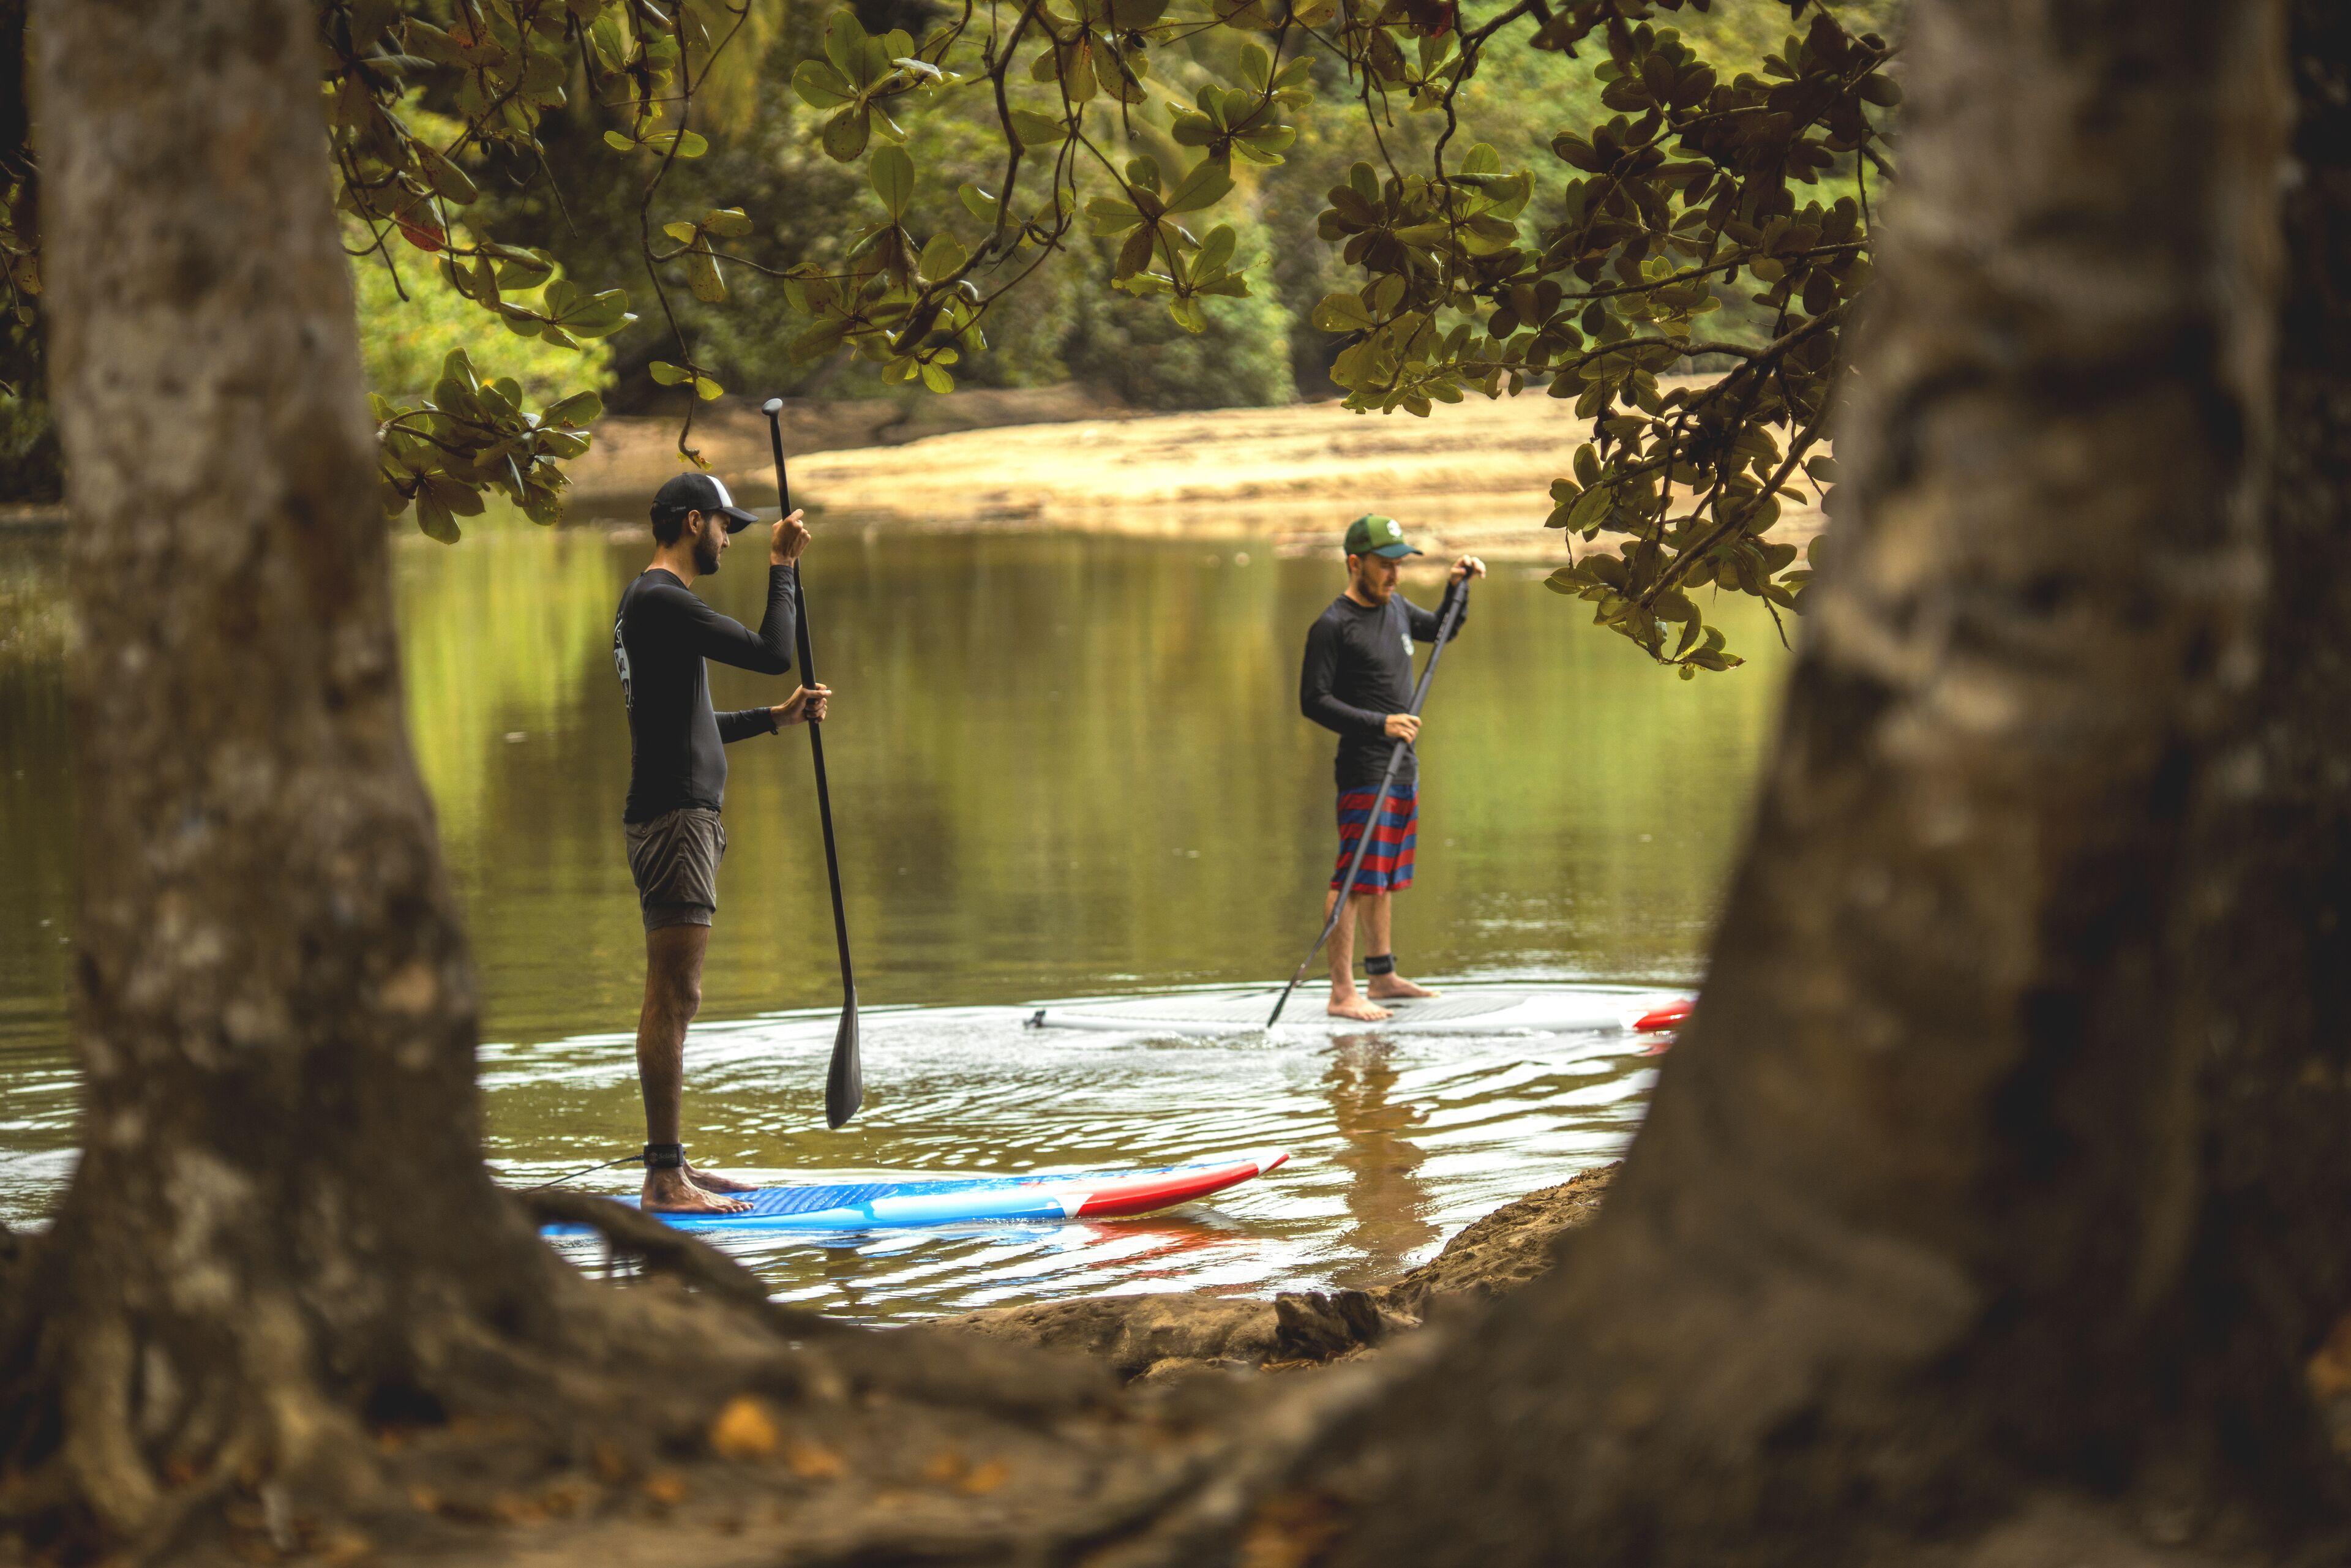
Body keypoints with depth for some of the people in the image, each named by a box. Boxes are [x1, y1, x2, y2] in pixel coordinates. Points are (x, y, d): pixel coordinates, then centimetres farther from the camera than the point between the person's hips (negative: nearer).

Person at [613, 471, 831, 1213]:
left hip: (678, 816, 11)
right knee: (673, 998, -11)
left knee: (672, 999, 13)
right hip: (674, 817, -11)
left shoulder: (651, 602, 20)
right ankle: (664, 1178, -12)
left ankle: (670, 1166, 17)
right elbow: (772, 653, -19)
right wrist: (782, 567, -8)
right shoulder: (661, 601, -14)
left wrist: (776, 717, 22)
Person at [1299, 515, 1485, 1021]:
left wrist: (1456, 588, 15)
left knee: (1384, 878, 15)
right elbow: (1314, 701, -16)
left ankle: (1382, 976, 24)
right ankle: (1342, 993, -15)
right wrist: (1380, 724, -23)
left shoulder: (1396, 607, 13)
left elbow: (1441, 628, 33)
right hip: (1364, 770, -9)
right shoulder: (1332, 627, -12)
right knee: (1356, 878, -12)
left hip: (1404, 768, 9)